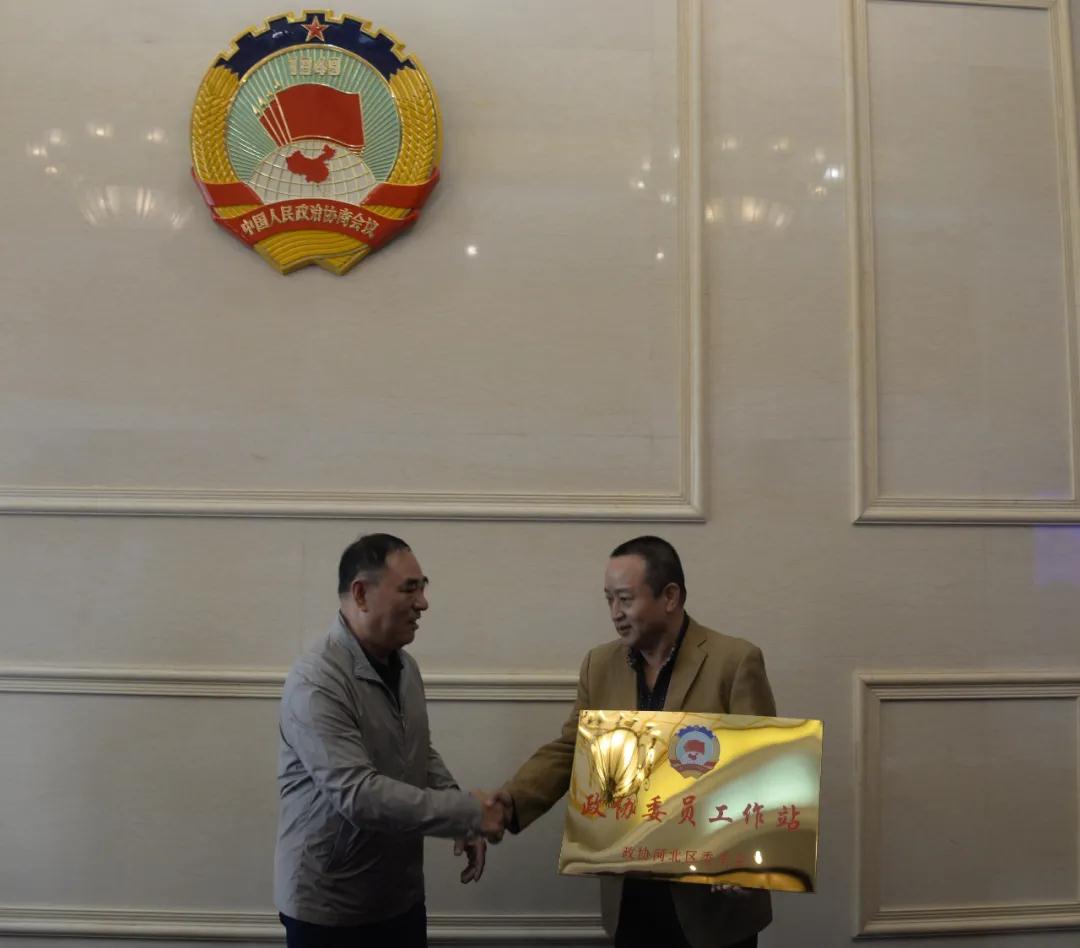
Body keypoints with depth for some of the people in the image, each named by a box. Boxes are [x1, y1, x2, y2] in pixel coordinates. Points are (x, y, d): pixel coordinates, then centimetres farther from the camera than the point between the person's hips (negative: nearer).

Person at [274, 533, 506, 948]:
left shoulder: (404, 666, 3)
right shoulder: (315, 682, -23)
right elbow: (358, 794, -29)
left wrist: (464, 820, 0)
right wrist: (467, 812, -25)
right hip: (328, 906, -7)